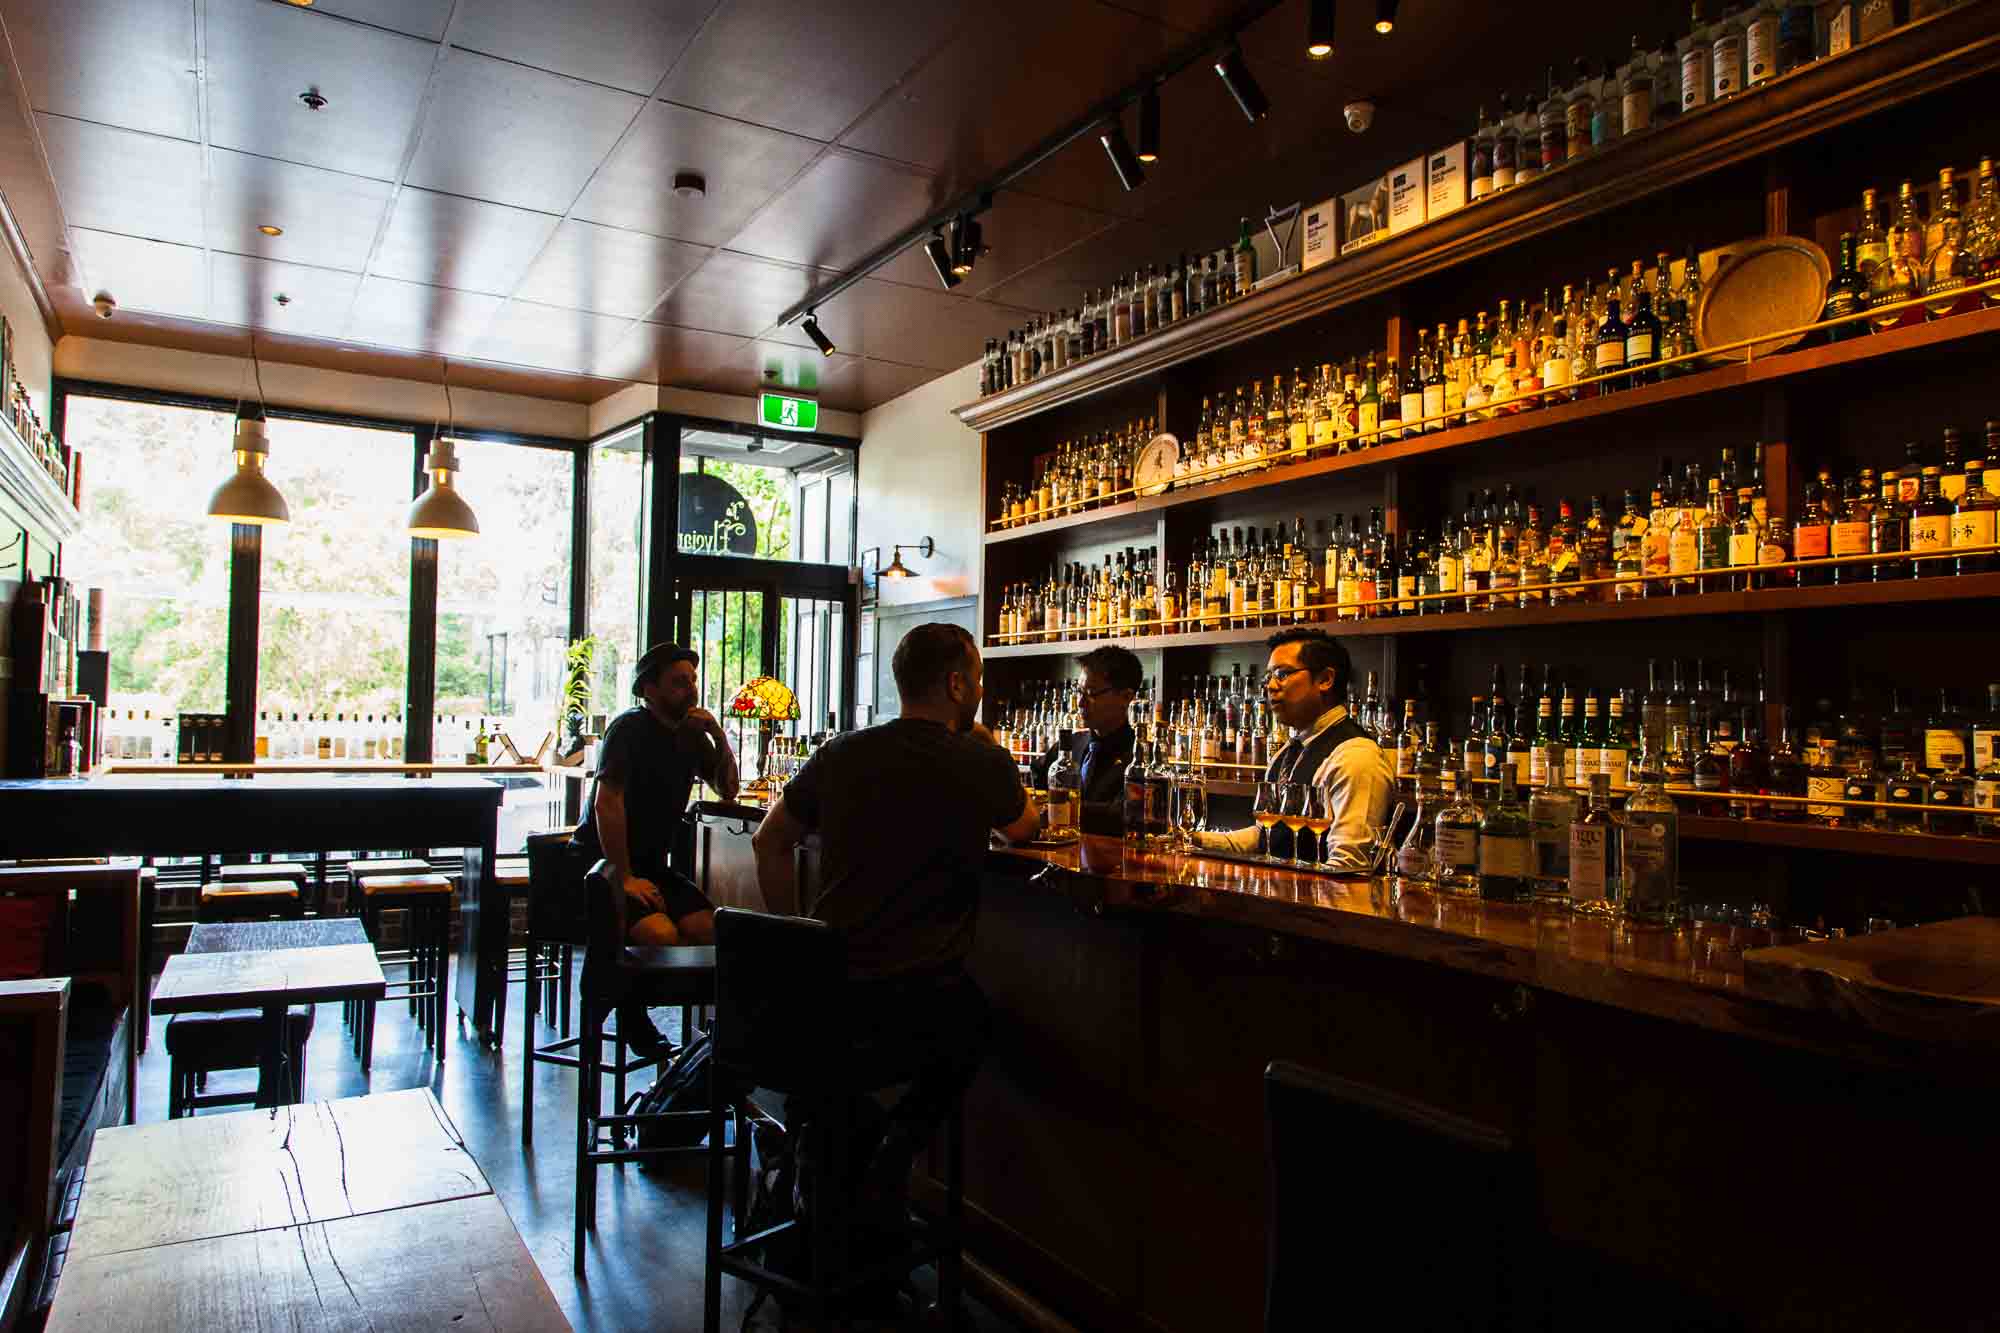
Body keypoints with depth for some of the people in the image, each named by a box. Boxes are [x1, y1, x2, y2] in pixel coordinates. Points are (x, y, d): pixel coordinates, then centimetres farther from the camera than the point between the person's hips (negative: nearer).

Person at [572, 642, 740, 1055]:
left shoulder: (691, 734, 11)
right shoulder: (630, 728, -12)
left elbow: (727, 791, 13)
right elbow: (606, 804, -19)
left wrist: (719, 736, -3)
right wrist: (625, 878, -21)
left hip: (650, 864, 7)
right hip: (601, 863, -7)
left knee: (711, 928, -20)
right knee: (662, 934, -30)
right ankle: (630, 1017, -4)